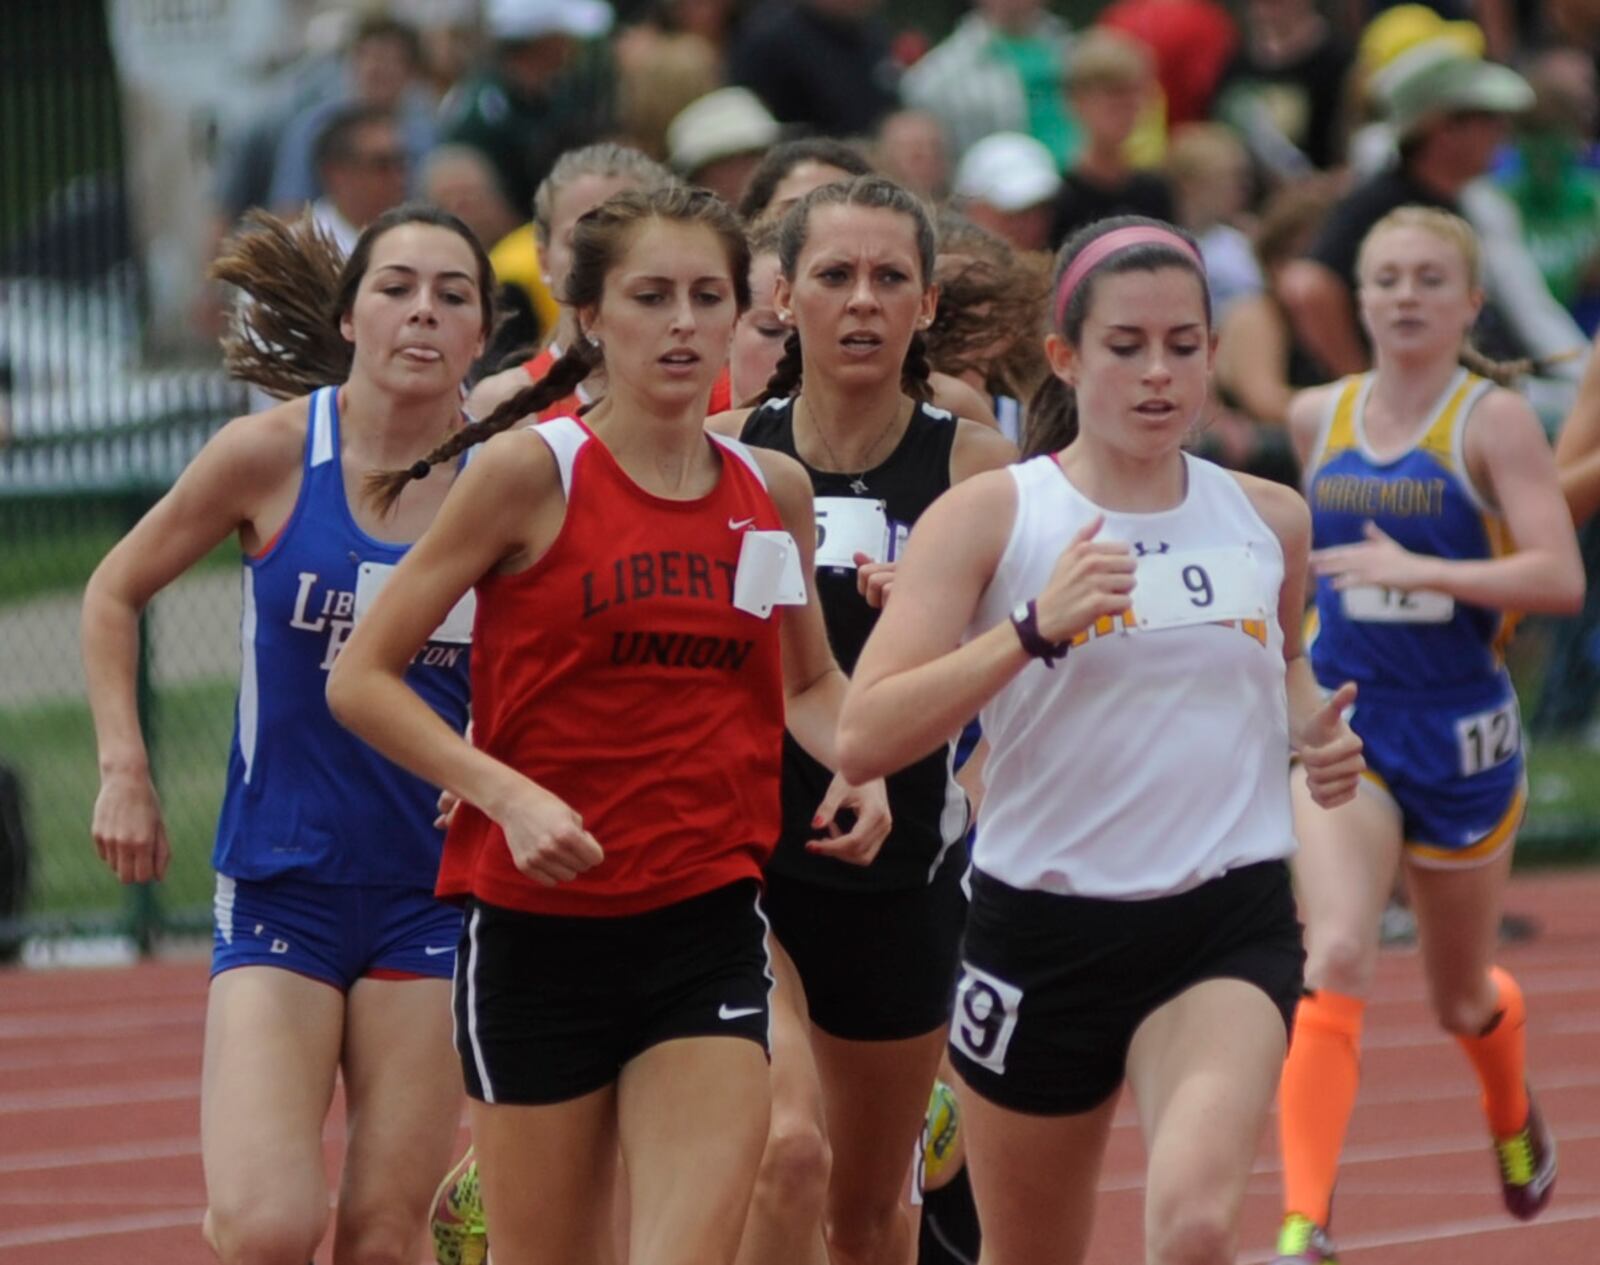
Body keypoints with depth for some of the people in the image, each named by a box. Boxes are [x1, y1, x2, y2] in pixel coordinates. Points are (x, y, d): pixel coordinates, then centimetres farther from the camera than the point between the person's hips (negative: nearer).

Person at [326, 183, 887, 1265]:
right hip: (536, 922, -3)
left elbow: (810, 681, 25)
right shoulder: (532, 471, -6)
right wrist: (510, 795, -18)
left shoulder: (773, 492, 7)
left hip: (708, 924, 3)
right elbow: (362, 678, -5)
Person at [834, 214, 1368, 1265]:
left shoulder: (1269, 520, 6)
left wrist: (1316, 737, 6)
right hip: (1045, 928, 0)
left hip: (1229, 927, 1)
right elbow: (865, 737, -16)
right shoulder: (990, 517, -5)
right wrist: (1035, 628, -26)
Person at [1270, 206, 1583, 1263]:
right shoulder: (1319, 418, 3)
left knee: (1462, 998, 17)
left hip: (1460, 732, -2)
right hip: (1341, 727, 2)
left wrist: (1420, 573, -31)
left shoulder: (1493, 420, -11)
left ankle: (1516, 1123, 53)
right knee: (1334, 964, -21)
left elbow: (1561, 579, -22)